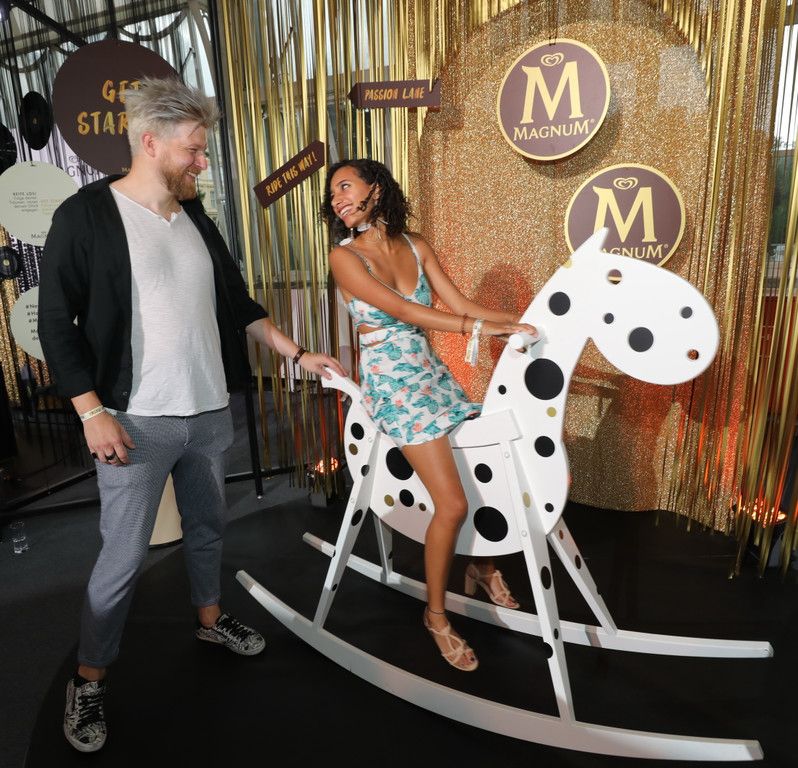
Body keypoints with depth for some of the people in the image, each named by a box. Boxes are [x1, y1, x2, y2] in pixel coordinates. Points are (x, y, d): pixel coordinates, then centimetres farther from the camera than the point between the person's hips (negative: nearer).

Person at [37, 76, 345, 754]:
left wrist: (297, 354, 12)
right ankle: (88, 680, 26)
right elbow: (56, 324, -7)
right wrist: (93, 413, -13)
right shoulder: (87, 216, -8)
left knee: (207, 525, 20)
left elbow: (236, 302, 15)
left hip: (210, 413, 6)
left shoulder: (196, 219, 10)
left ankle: (211, 618, 44)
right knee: (124, 556, 3)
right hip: (136, 421, -5)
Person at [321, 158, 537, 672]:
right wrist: (478, 328, -29)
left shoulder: (415, 245, 7)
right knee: (453, 504, -11)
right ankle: (437, 614, 14)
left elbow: (460, 304, 3)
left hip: (433, 374, 6)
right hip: (393, 385, -5)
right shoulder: (345, 256, -9)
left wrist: (530, 320, -4)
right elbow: (400, 310, -21)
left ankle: (482, 566, 33)